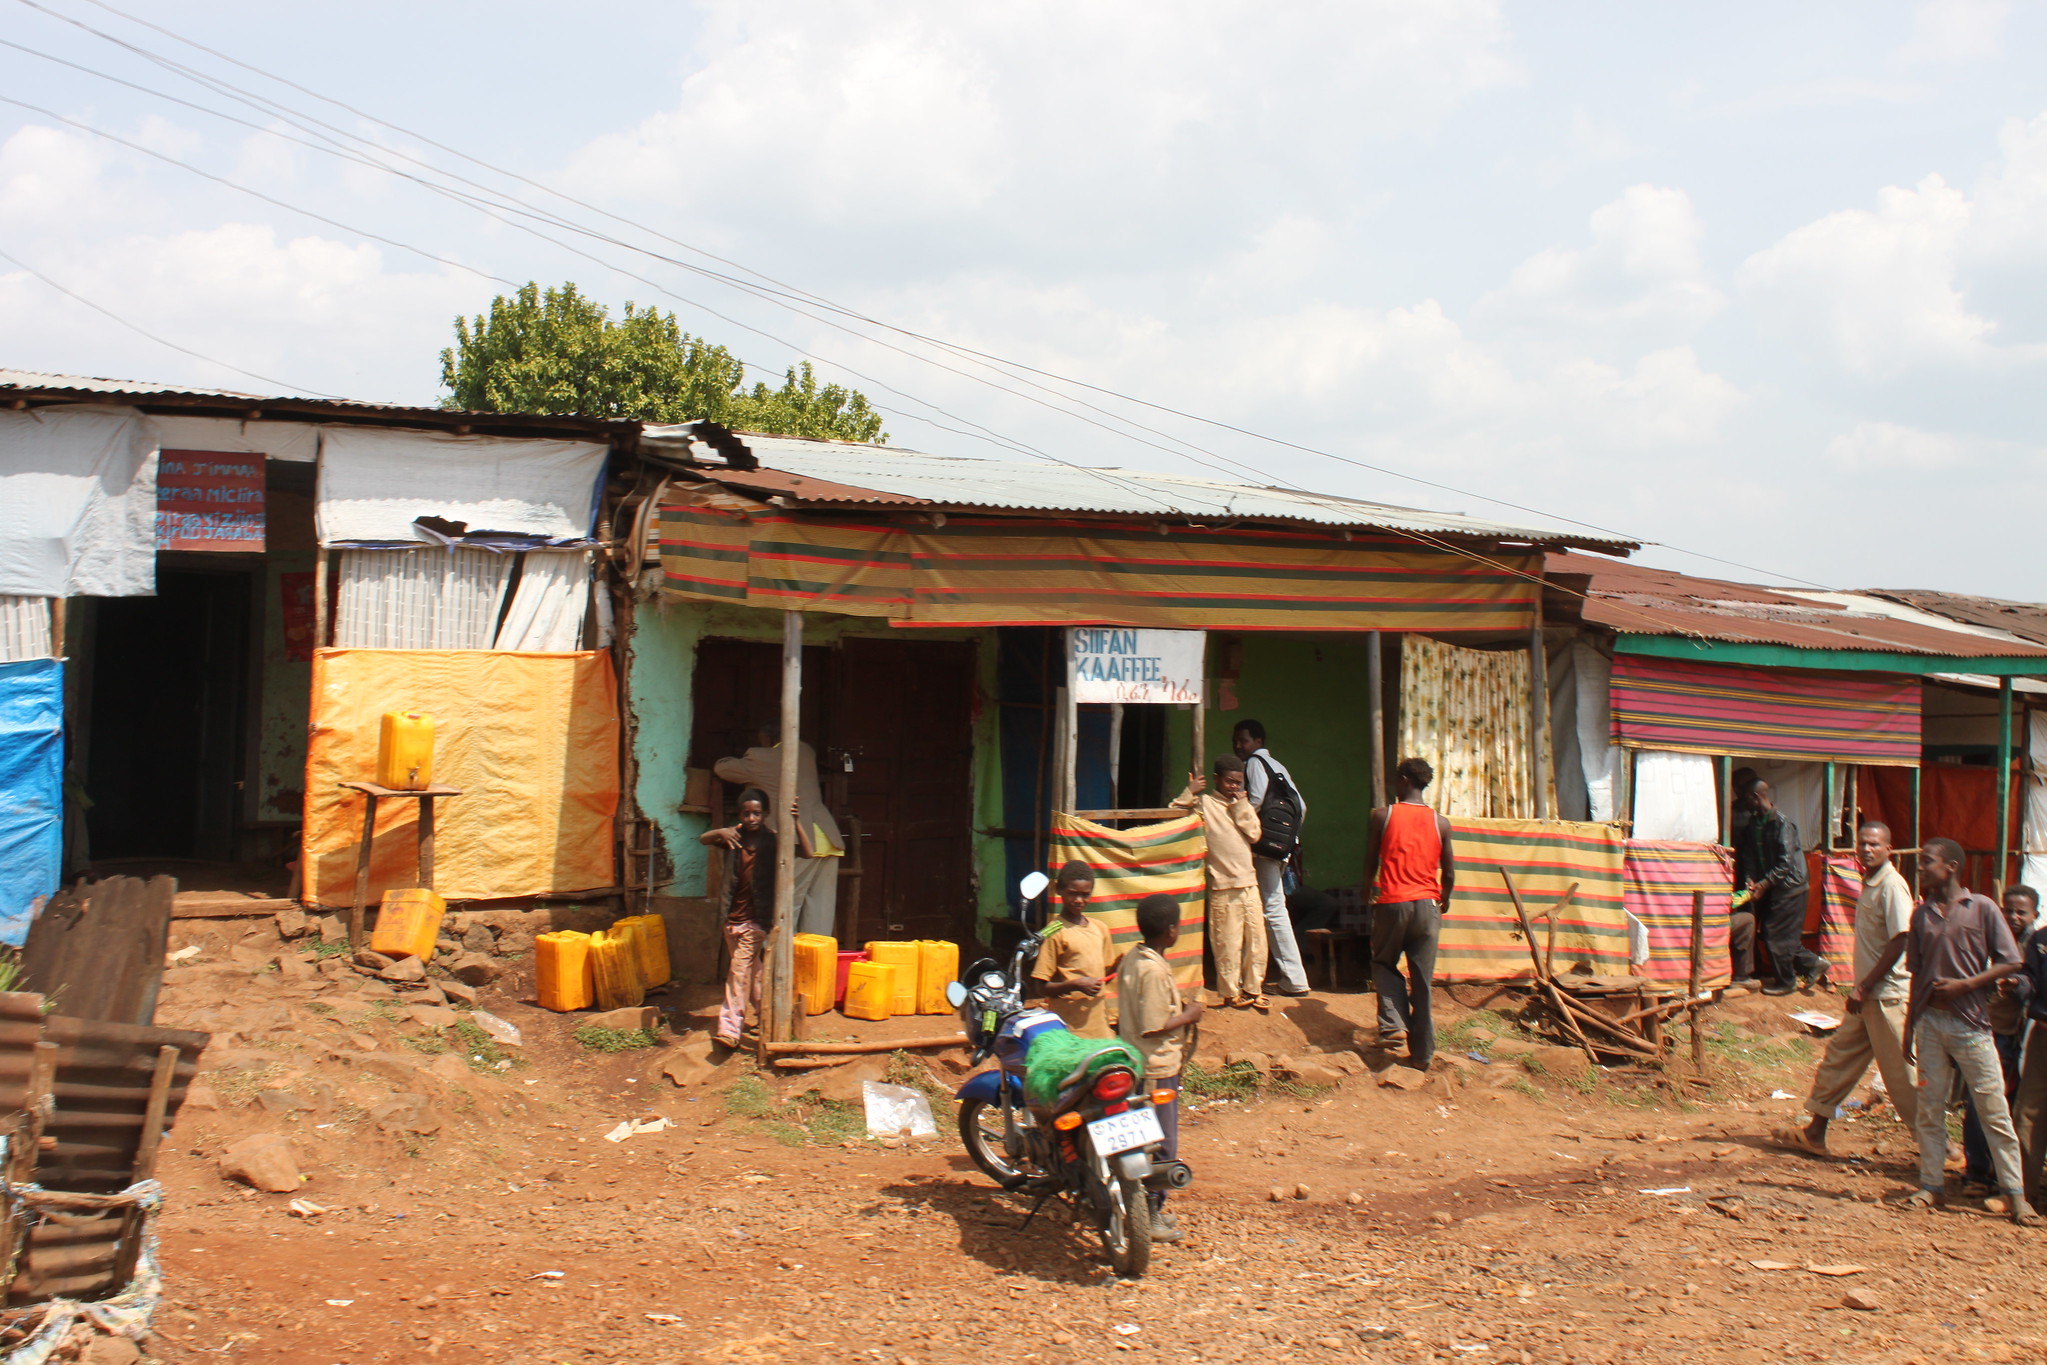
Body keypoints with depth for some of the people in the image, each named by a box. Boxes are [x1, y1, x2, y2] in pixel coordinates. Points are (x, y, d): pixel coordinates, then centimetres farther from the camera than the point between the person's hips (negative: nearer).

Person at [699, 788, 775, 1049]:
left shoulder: (771, 842, -10)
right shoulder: (735, 837, 0)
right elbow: (703, 839, -10)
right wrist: (721, 832, -32)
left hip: (755, 919, -5)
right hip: (732, 917, 5)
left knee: (739, 971, -11)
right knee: (751, 969, 18)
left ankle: (731, 1029, -9)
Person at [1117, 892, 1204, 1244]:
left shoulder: (1133, 958, 5)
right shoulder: (1155, 970, -24)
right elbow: (1153, 1027, -24)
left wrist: (1179, 1011, 12)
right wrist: (1188, 1016, -12)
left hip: (1135, 1063, 10)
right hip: (1157, 1067, -10)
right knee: (1162, 1145, 0)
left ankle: (1151, 1206, 28)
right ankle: (1149, 1215, 8)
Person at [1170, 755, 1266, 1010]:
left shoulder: (1243, 804, 16)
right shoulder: (1205, 803, -1)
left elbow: (1254, 833, 3)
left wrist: (1240, 805, -1)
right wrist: (1190, 792, -16)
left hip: (1249, 883, 5)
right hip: (1223, 886, -5)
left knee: (1256, 938, 8)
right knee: (1229, 943, -2)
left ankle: (1253, 989, 21)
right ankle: (1231, 993, 10)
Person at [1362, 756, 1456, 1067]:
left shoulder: (1382, 816, -2)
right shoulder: (1440, 823, 3)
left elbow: (1370, 863, 4)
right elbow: (1449, 873, 6)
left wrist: (1367, 890, 24)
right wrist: (1444, 899, 26)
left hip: (1391, 902, -2)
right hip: (1427, 904, 2)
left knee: (1384, 964, 18)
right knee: (1422, 979, 6)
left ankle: (1393, 1024, -3)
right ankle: (1422, 1051, 8)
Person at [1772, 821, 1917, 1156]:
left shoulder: (1892, 885, -15)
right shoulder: (1870, 883, 12)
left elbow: (1899, 942, -21)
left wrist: (1865, 987, -19)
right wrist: (1861, 989, 12)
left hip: (1887, 995, -10)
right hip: (1867, 996, 10)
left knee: (1901, 1072, -3)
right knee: (1839, 1056, 13)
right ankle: (1815, 1134, 21)